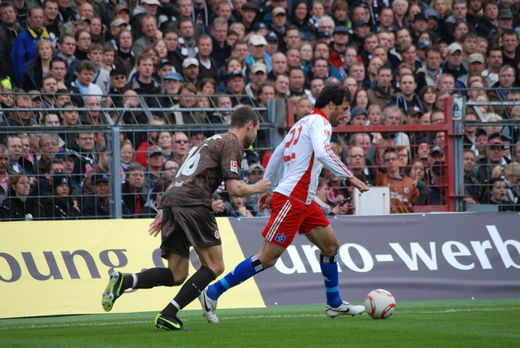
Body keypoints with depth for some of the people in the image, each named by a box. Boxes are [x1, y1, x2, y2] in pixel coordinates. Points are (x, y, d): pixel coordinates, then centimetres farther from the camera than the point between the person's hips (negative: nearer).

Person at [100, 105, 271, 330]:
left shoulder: (213, 141, 30)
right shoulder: (232, 144, 1)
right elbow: (234, 188, -8)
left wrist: (164, 212, 27)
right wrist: (256, 188, 11)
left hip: (172, 201, 9)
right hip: (193, 203, -9)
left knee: (177, 275, 7)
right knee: (214, 266, -2)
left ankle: (124, 280, -13)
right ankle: (168, 315, -13)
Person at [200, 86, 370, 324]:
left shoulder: (302, 123, 21)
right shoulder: (320, 122, -8)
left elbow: (276, 155, 26)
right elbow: (323, 153, -27)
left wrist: (267, 189, 31)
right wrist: (350, 177, -25)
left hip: (304, 201, 11)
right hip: (291, 199, -11)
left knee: (330, 244, 14)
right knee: (267, 258, -10)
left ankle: (334, 304, 25)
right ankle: (212, 293, -6)